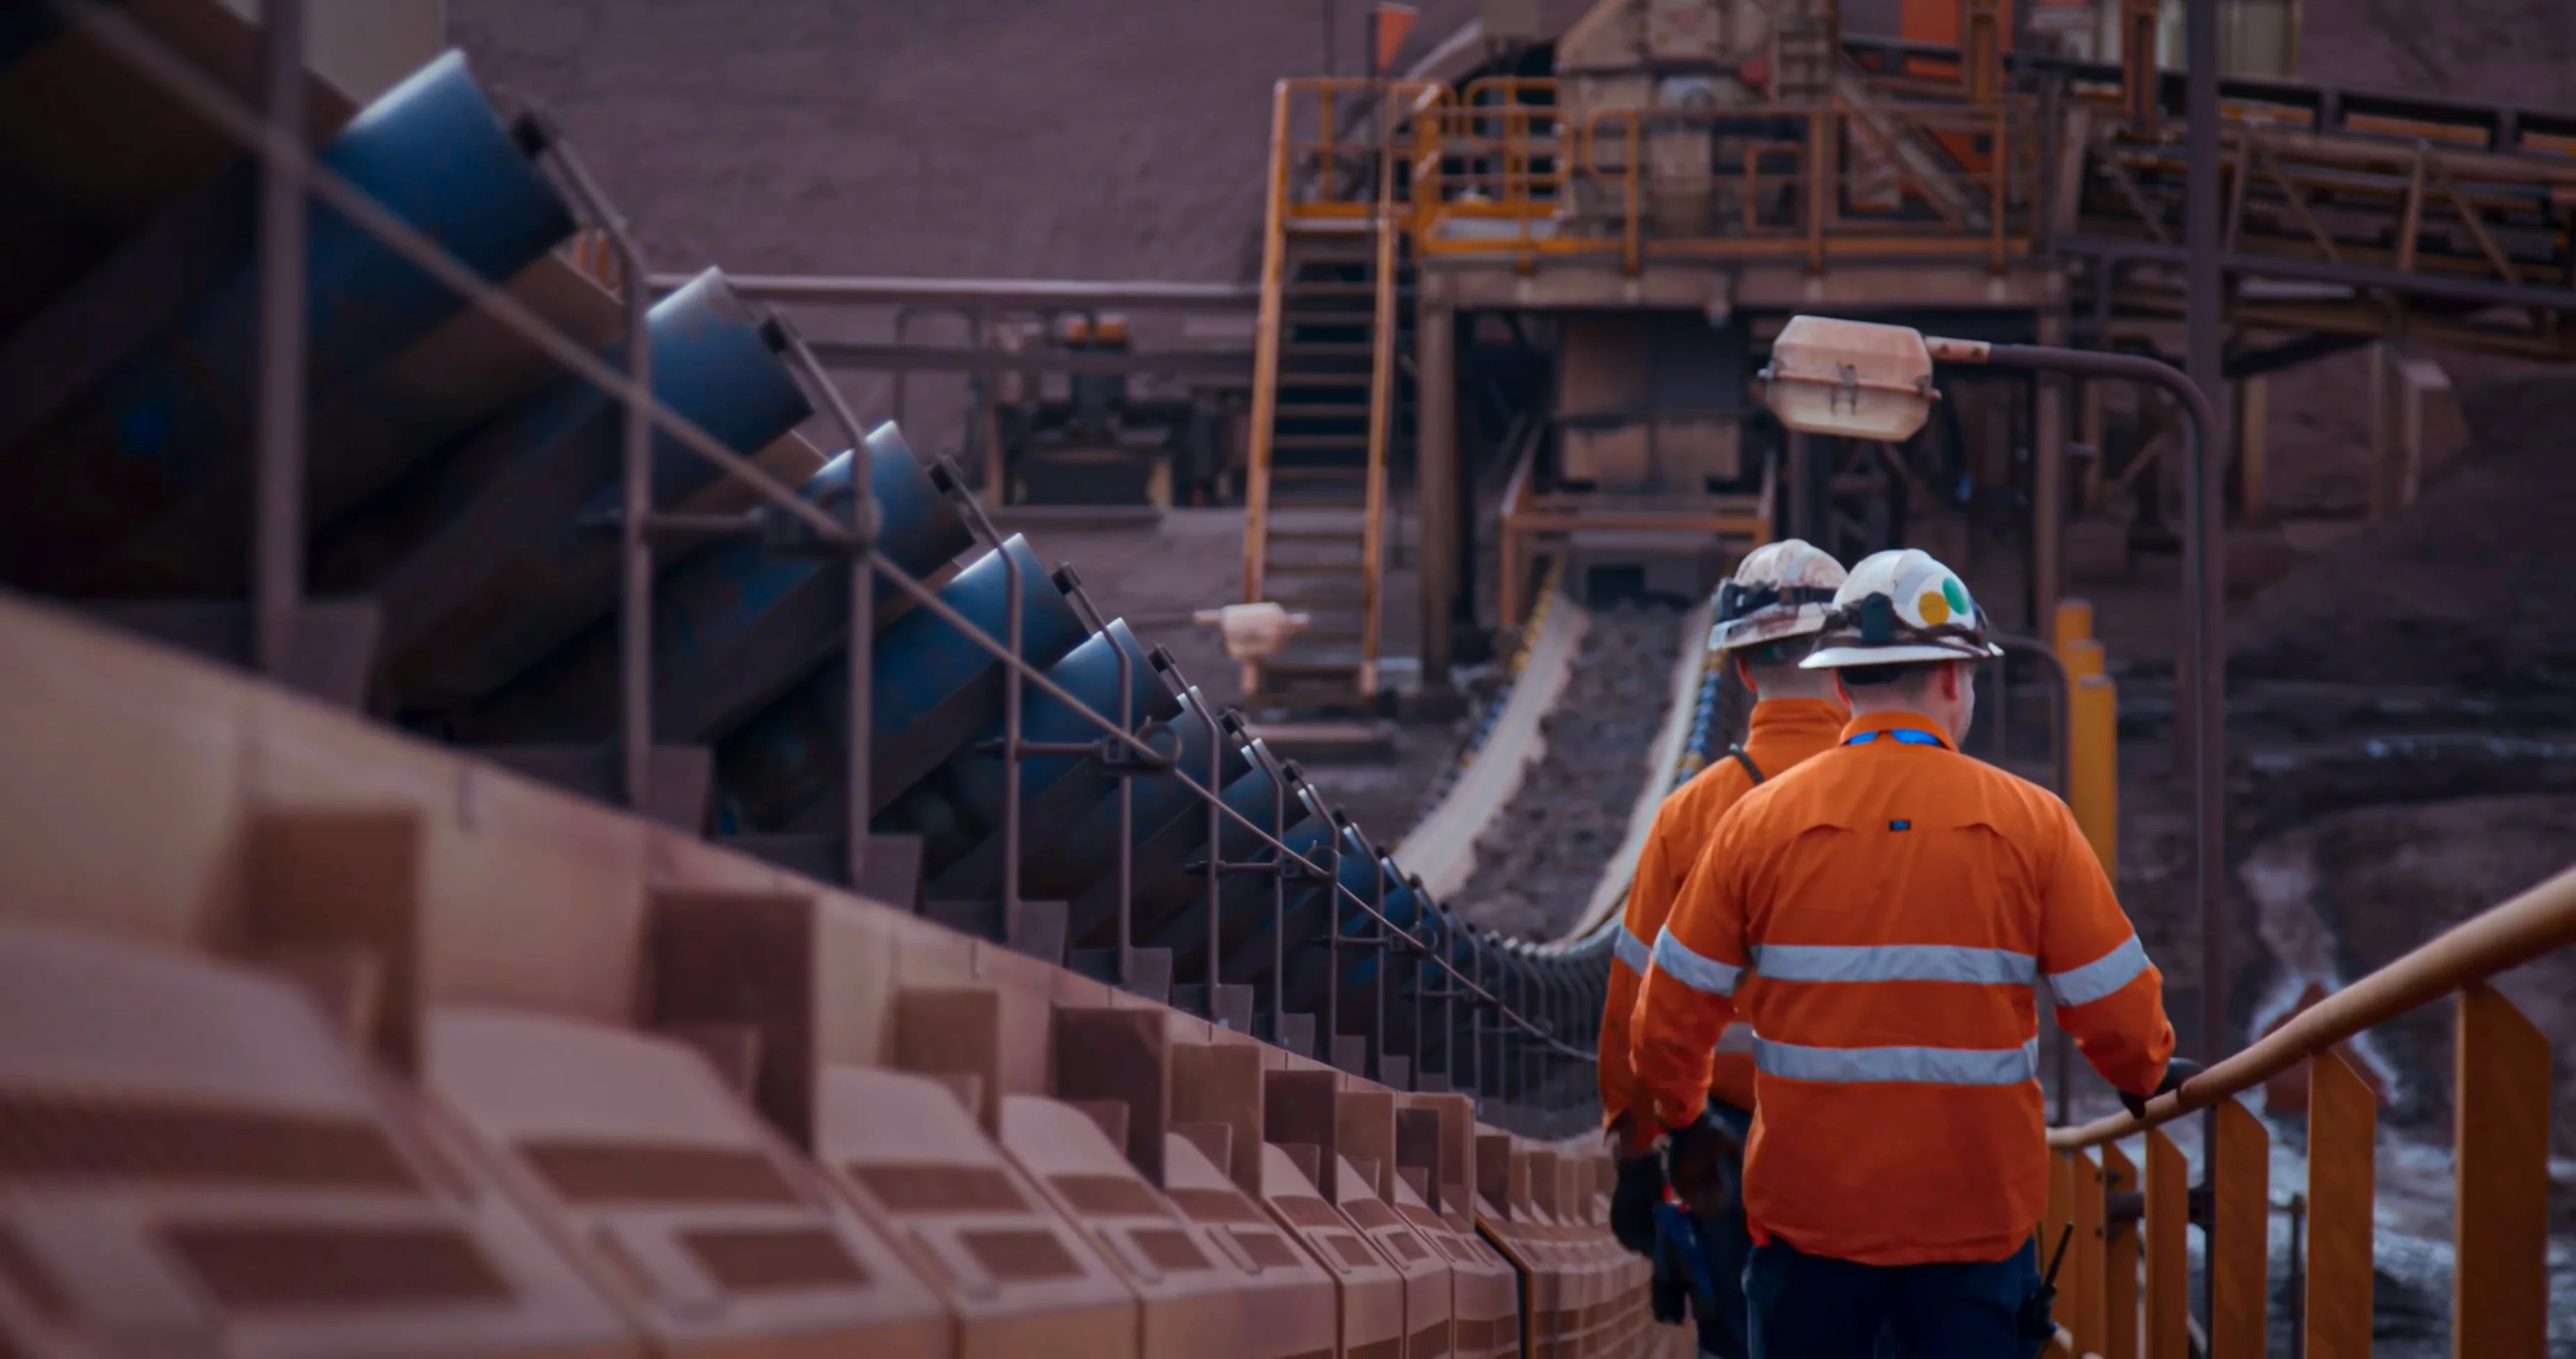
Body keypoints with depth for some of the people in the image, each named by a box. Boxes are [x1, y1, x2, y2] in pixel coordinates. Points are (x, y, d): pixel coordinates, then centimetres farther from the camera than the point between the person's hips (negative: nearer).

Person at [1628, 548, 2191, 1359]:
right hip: (1979, 1222, -1)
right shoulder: (2029, 822, -5)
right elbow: (2117, 1009, -2)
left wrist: (1684, 1120, 22)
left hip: (1806, 1211, 1)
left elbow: (1673, 1012, 3)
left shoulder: (1759, 821, -3)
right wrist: (2146, 1077, 21)